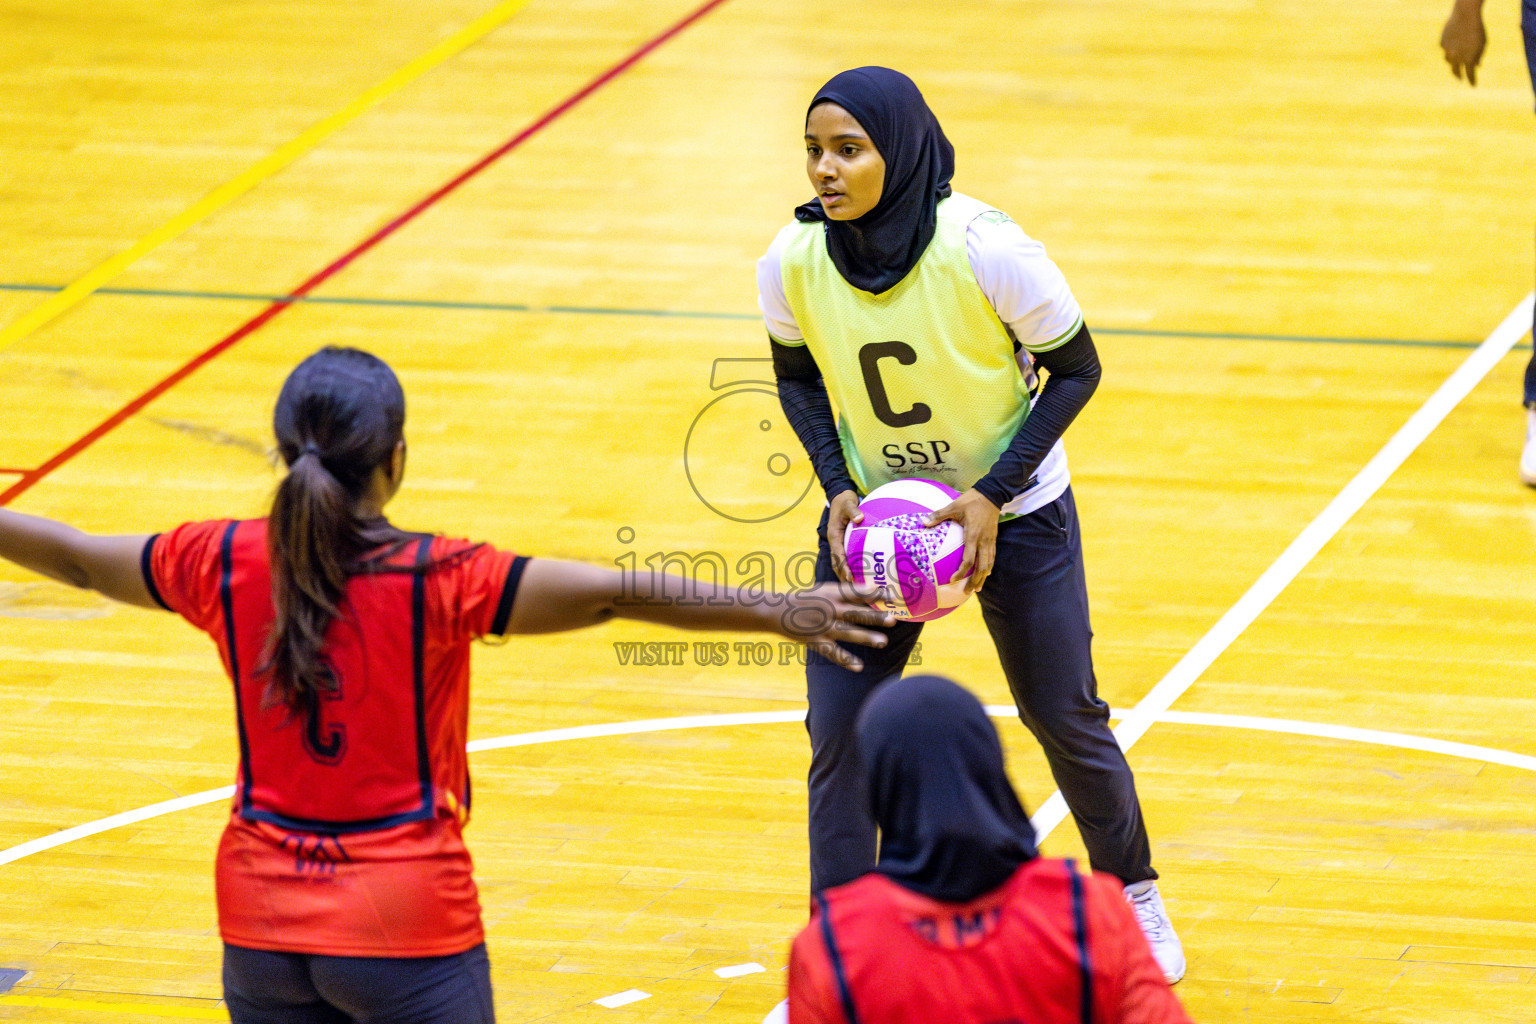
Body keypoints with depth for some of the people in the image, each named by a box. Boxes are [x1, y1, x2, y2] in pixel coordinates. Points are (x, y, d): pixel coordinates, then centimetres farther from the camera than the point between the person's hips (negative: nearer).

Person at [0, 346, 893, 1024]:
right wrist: (777, 612, -24)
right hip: (406, 925, -4)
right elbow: (611, 595, -23)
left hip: (264, 923, 4)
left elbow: (81, 561, 11)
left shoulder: (227, 565, -4)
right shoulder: (436, 580, -17)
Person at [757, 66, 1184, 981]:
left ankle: (1133, 891, 37)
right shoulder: (794, 262, -18)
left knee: (1064, 717, 10)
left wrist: (995, 494, -22)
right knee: (838, 728, -6)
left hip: (1015, 510, -2)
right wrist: (838, 487, -13)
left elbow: (1076, 369, -14)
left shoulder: (988, 251, -27)